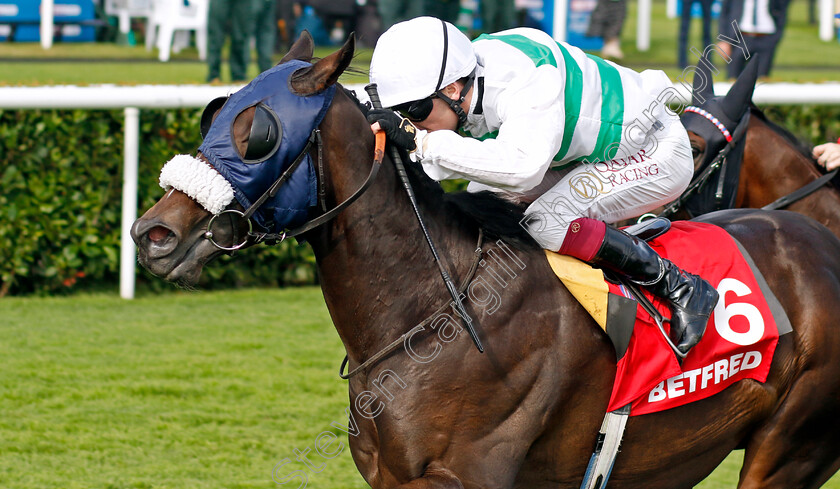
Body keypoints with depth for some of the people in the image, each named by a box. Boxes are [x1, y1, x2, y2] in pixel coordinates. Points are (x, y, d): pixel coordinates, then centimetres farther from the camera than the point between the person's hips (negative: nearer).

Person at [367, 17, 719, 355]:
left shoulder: (525, 79, -36)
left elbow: (524, 166, -51)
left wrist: (422, 141, -49)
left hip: (658, 154, -9)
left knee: (546, 221, -26)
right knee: (483, 197, 1)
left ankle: (680, 289, -16)